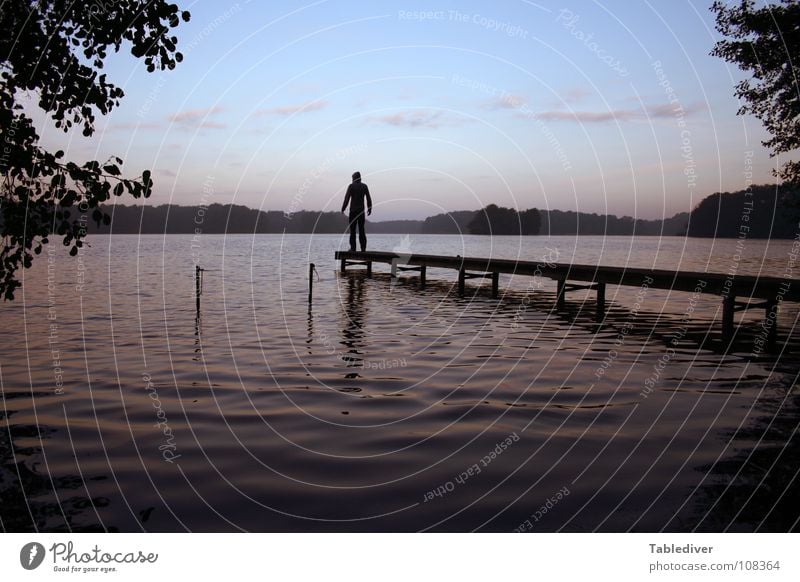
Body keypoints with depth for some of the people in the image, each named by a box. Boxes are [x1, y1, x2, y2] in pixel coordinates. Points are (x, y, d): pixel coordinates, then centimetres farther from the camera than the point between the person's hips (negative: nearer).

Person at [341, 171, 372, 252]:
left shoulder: (351, 186, -5)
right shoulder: (364, 186, 5)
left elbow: (347, 198, -9)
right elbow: (368, 198, 6)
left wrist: (343, 208, 0)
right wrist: (369, 208, 15)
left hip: (353, 211, -3)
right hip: (361, 211, 3)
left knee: (352, 230, -1)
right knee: (361, 230, 6)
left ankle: (353, 248, -5)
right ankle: (363, 248, 1)